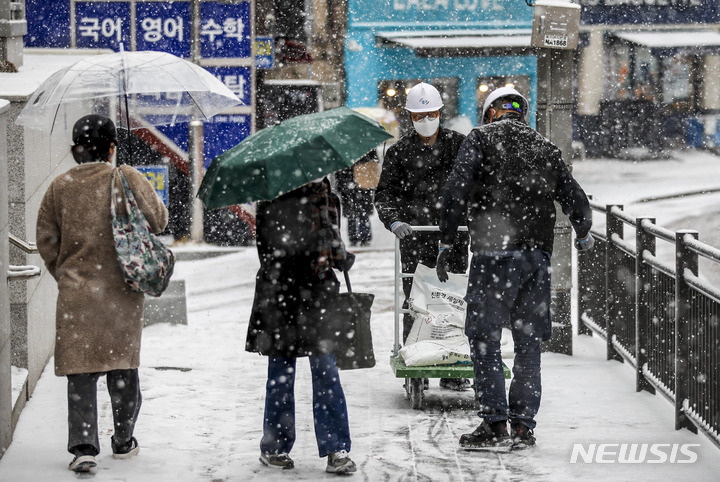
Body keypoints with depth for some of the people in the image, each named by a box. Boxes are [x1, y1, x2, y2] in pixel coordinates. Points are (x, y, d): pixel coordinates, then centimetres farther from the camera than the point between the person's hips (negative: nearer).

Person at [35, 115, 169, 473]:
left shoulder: (59, 187, 1)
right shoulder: (128, 178, -6)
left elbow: (46, 241, 5)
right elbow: (158, 220, 1)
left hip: (77, 294, 0)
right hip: (123, 288, 0)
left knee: (80, 369, 2)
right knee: (122, 366, 12)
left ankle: (83, 446, -8)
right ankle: (123, 441, 23)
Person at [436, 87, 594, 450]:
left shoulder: (482, 137, 5)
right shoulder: (546, 148, 18)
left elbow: (457, 188, -7)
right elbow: (575, 199, 20)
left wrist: (445, 242, -3)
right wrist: (583, 235, 40)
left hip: (497, 249, -5)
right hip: (539, 254, 5)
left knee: (484, 335, -2)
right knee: (528, 341, 10)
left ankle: (495, 423, -8)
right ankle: (523, 425, 9)